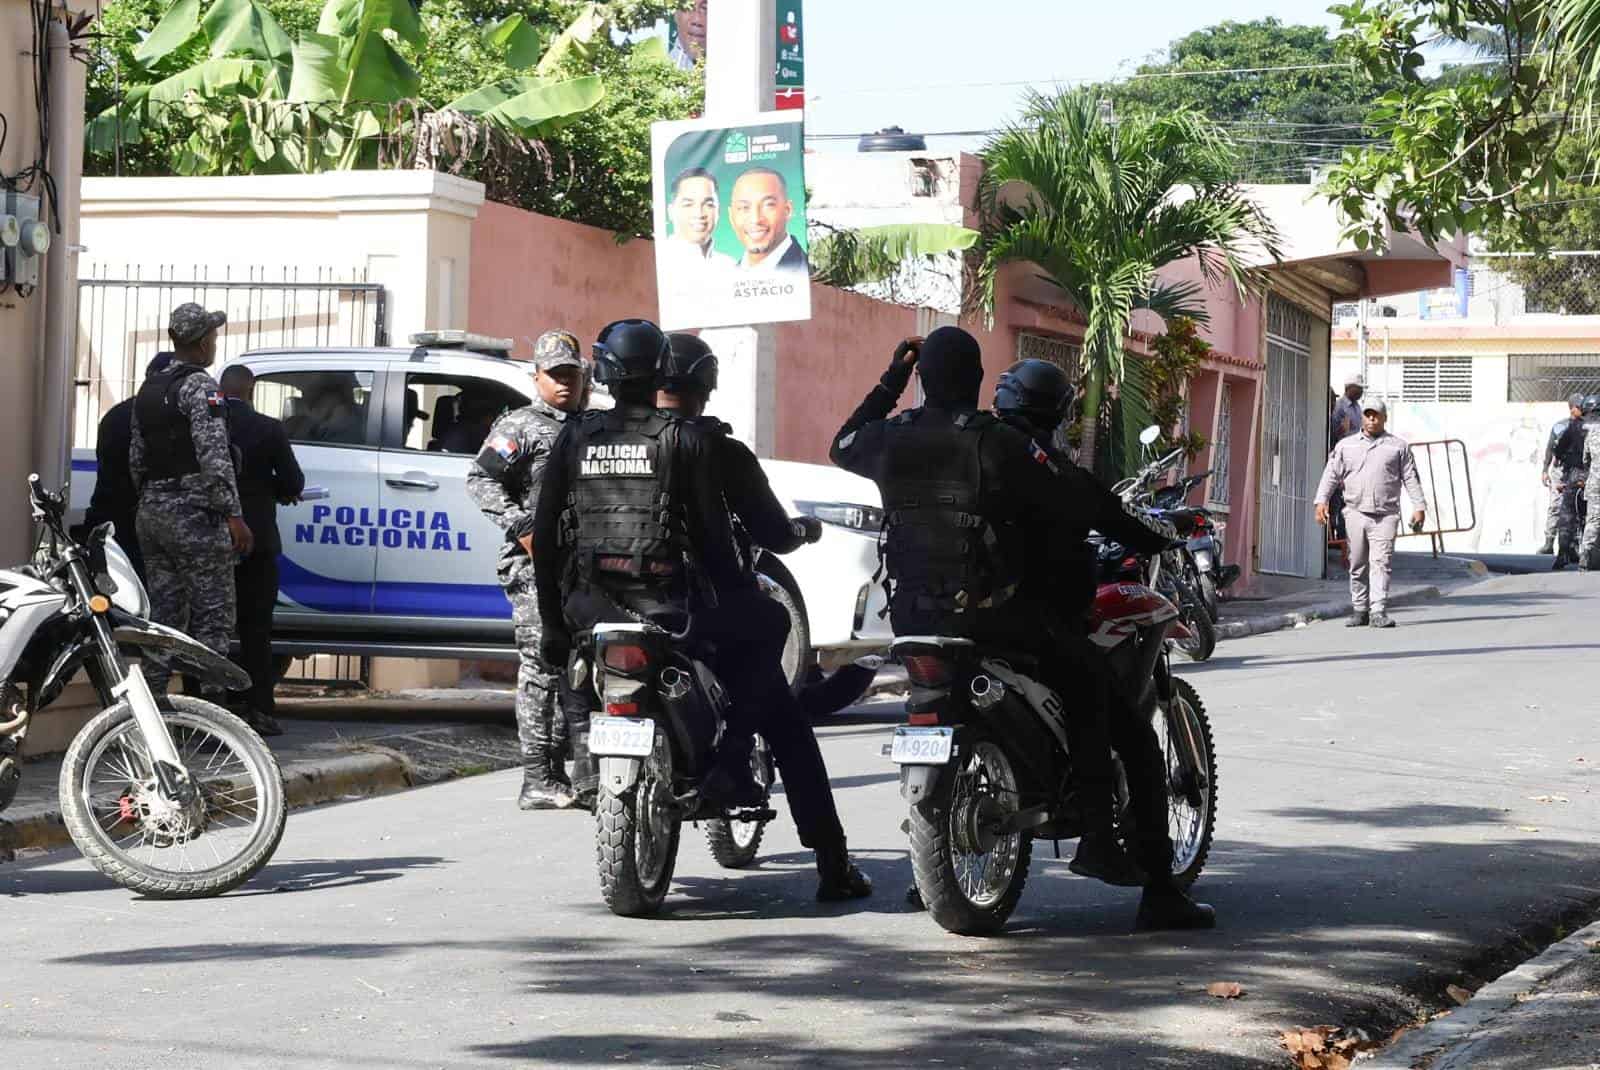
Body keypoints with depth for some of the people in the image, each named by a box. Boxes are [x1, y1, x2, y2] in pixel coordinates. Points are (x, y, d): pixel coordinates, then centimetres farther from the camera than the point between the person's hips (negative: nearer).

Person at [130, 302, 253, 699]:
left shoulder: (148, 388, 16)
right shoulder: (200, 387, -11)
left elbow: (136, 458, 20)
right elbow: (213, 456, -20)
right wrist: (234, 515, -20)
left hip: (151, 513, 9)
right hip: (194, 513, -8)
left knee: (163, 615, 11)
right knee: (212, 618, -6)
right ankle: (208, 703, -10)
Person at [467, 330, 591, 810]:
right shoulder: (519, 426, 0)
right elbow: (481, 480, -10)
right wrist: (523, 529, -18)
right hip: (537, 563, -7)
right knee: (541, 666, -11)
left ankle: (558, 774, 18)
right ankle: (536, 781, -12)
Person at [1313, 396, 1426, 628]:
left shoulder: (1398, 446, 10)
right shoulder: (1346, 445, 13)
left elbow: (1411, 478, 8)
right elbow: (1331, 475, 9)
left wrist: (1419, 507, -1)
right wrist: (1321, 501, -4)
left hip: (1385, 515, -2)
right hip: (1355, 513, 2)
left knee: (1381, 563, -11)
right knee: (1357, 565, 6)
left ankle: (1378, 611, -16)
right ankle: (1359, 611, 16)